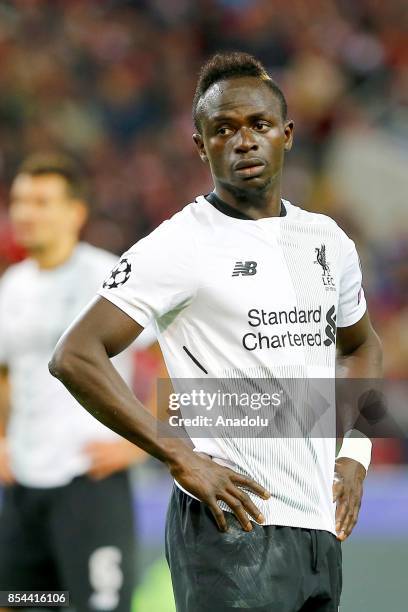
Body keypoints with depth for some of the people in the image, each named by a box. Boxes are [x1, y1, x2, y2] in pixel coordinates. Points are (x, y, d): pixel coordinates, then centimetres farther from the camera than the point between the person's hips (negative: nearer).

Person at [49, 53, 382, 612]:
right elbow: (74, 357, -14)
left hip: (321, 530, 7)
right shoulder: (182, 246, -8)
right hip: (233, 530, -6)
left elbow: (360, 346, 29)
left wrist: (355, 455, 14)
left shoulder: (328, 240, 12)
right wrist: (182, 457, -16)